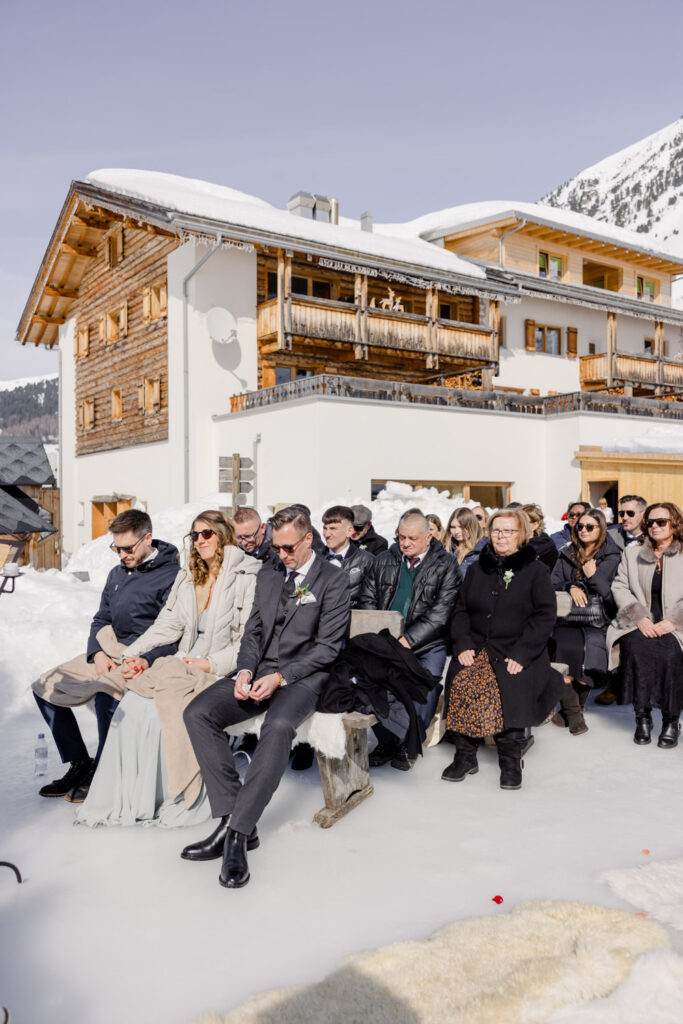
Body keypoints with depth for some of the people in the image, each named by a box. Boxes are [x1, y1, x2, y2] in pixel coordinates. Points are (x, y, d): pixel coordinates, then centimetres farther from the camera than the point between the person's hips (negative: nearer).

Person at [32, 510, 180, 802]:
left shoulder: (171, 575, -13)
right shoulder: (117, 574, 12)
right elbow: (101, 619, 17)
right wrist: (97, 652, -1)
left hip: (147, 659, -8)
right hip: (109, 652, 9)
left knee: (105, 694, -34)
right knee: (45, 687, 3)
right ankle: (80, 764, 11)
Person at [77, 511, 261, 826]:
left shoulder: (245, 578, -6)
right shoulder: (188, 577, 16)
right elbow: (167, 624, 15)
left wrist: (211, 664, -16)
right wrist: (132, 653, 3)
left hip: (223, 672, -6)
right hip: (187, 663, 6)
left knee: (160, 706, -26)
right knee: (132, 704, -16)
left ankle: (172, 800, -12)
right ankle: (123, 798, -7)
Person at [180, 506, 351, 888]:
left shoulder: (335, 581, -2)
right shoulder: (268, 575, 17)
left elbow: (328, 646, -8)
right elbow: (253, 631, 16)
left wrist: (280, 677, -18)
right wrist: (246, 670, -5)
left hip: (303, 675, -6)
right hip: (260, 670, 6)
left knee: (279, 725, -37)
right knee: (197, 712, -17)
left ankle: (237, 832, -29)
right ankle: (231, 819, -16)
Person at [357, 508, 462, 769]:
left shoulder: (445, 565, 2)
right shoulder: (384, 561, 13)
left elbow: (440, 613, -6)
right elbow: (367, 600, 13)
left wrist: (408, 639, -15)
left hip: (426, 645, -2)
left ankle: (408, 745, -4)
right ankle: (386, 741, -4)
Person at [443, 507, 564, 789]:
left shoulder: (536, 571, 6)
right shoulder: (477, 570, 17)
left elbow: (544, 616, -2)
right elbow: (460, 610, 15)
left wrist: (521, 654, -13)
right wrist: (462, 645, -2)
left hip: (519, 652, -2)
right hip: (477, 647, 3)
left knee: (512, 684, -28)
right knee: (463, 681, -24)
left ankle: (511, 757, -9)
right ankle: (465, 755, -11)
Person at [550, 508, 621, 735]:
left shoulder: (613, 557, 7)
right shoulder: (567, 554, 17)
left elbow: (615, 595, 2)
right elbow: (552, 584, 12)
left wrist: (594, 576, -9)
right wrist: (570, 587, -6)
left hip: (598, 620, -1)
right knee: (566, 646, -22)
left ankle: (572, 708, 4)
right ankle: (573, 711, -4)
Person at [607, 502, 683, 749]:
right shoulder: (631, 554, 18)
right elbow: (620, 588, 6)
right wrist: (640, 618, -10)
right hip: (639, 624, 2)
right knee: (636, 647, -30)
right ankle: (642, 716, -18)